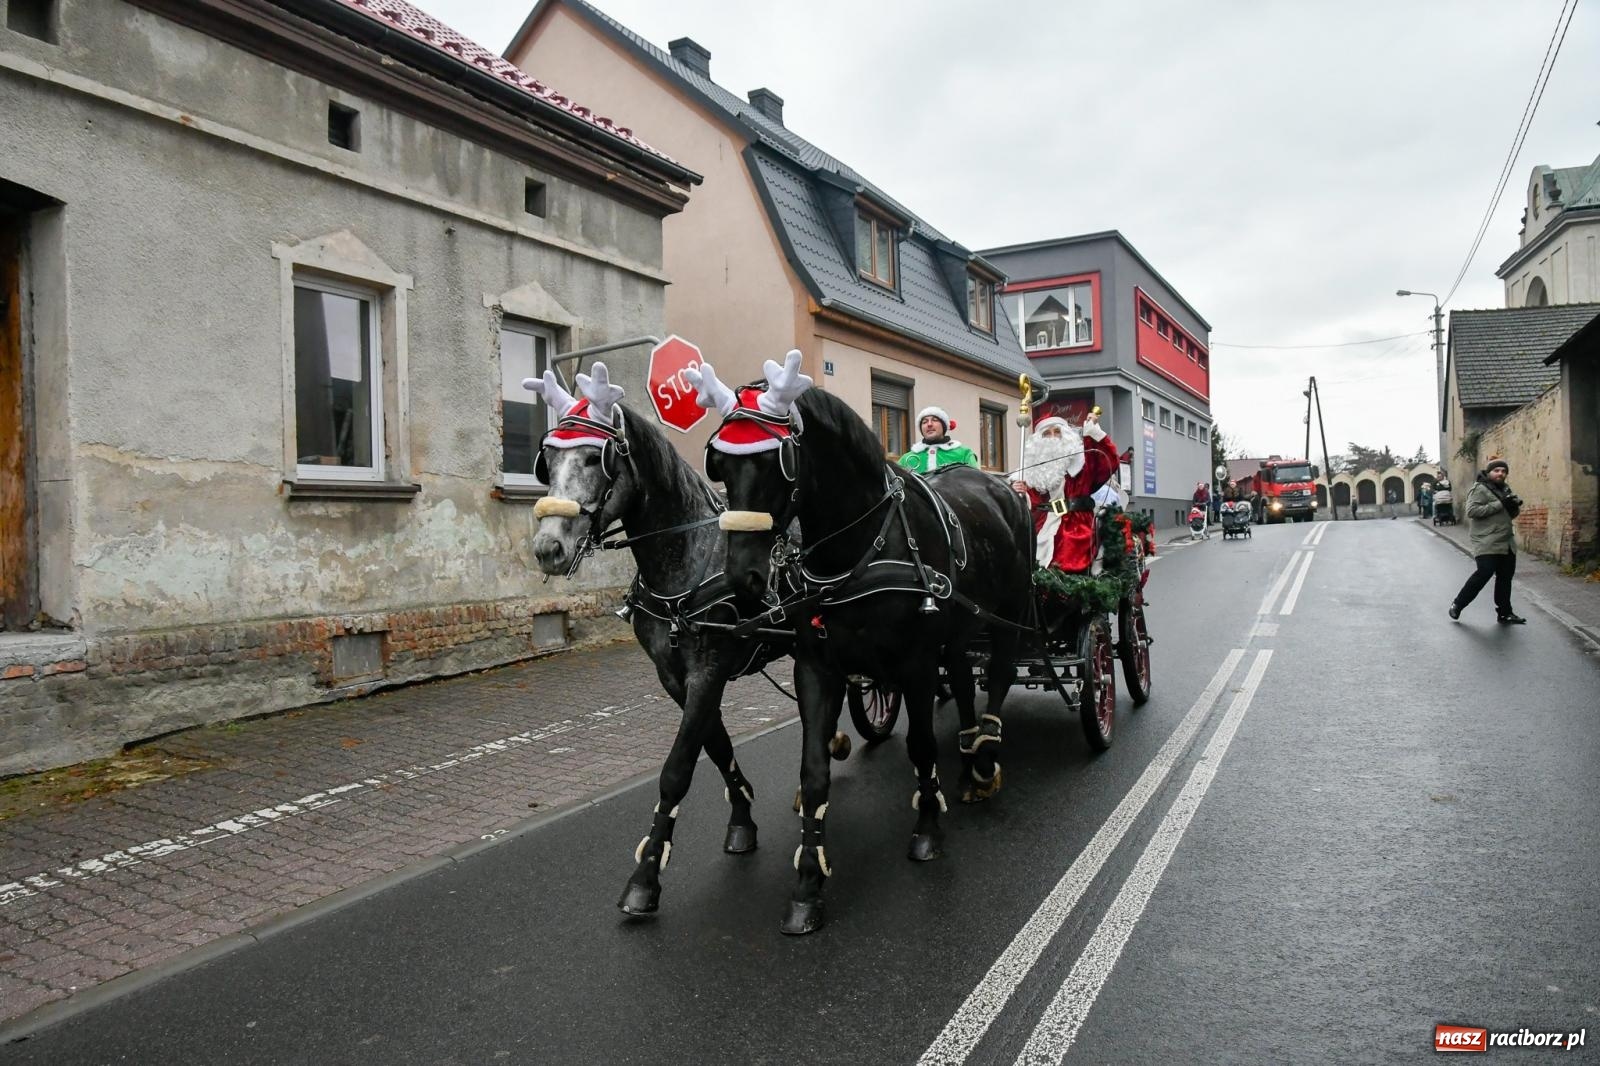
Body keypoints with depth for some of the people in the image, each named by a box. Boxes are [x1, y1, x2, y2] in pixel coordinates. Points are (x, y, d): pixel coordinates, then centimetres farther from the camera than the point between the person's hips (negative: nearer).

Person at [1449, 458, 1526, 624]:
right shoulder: (1480, 488, -9)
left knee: (1505, 576, 10)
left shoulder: (1505, 489, 18)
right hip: (1487, 543, -9)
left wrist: (1515, 506, -2)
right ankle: (1457, 604, -2)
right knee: (1484, 573, -16)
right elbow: (1472, 510, -21)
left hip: (1506, 543, 9)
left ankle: (1505, 613, 18)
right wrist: (1499, 504, -23)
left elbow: (1511, 515, 22)